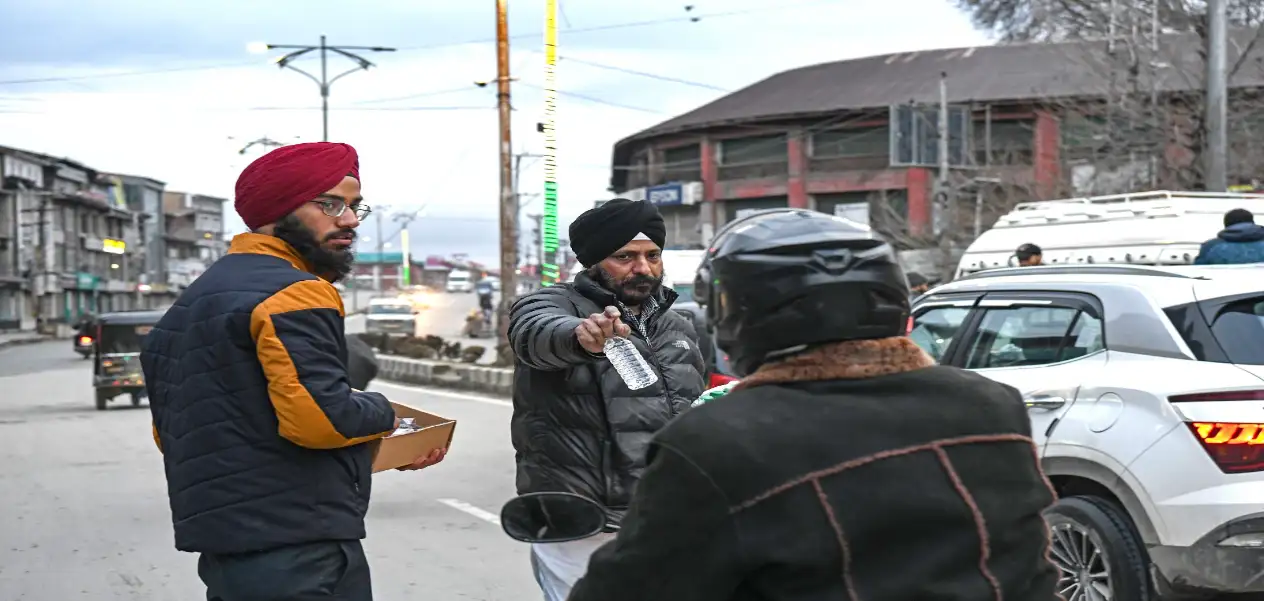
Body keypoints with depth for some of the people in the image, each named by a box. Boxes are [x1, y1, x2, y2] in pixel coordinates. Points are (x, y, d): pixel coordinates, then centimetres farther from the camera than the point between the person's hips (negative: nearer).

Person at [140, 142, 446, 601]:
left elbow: (168, 431, 23)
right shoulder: (293, 292, -13)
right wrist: (383, 415, -4)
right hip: (299, 554, -10)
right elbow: (320, 416, -23)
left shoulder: (200, 294, 19)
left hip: (223, 544, 10)